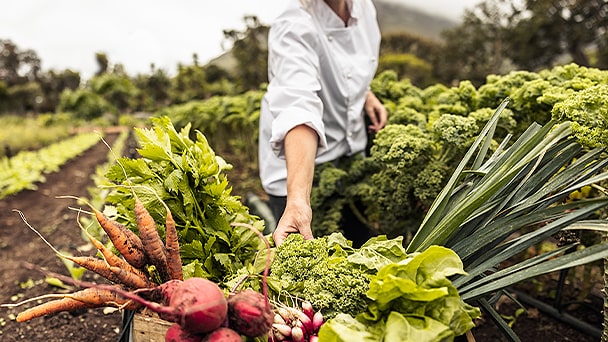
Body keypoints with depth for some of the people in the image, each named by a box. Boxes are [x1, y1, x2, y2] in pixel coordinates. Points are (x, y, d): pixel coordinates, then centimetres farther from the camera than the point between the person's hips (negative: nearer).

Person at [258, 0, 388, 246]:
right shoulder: (294, 28, -25)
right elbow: (299, 108, -42)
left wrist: (367, 95, 1)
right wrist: (298, 198, -53)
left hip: (352, 152, 7)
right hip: (300, 166, -6)